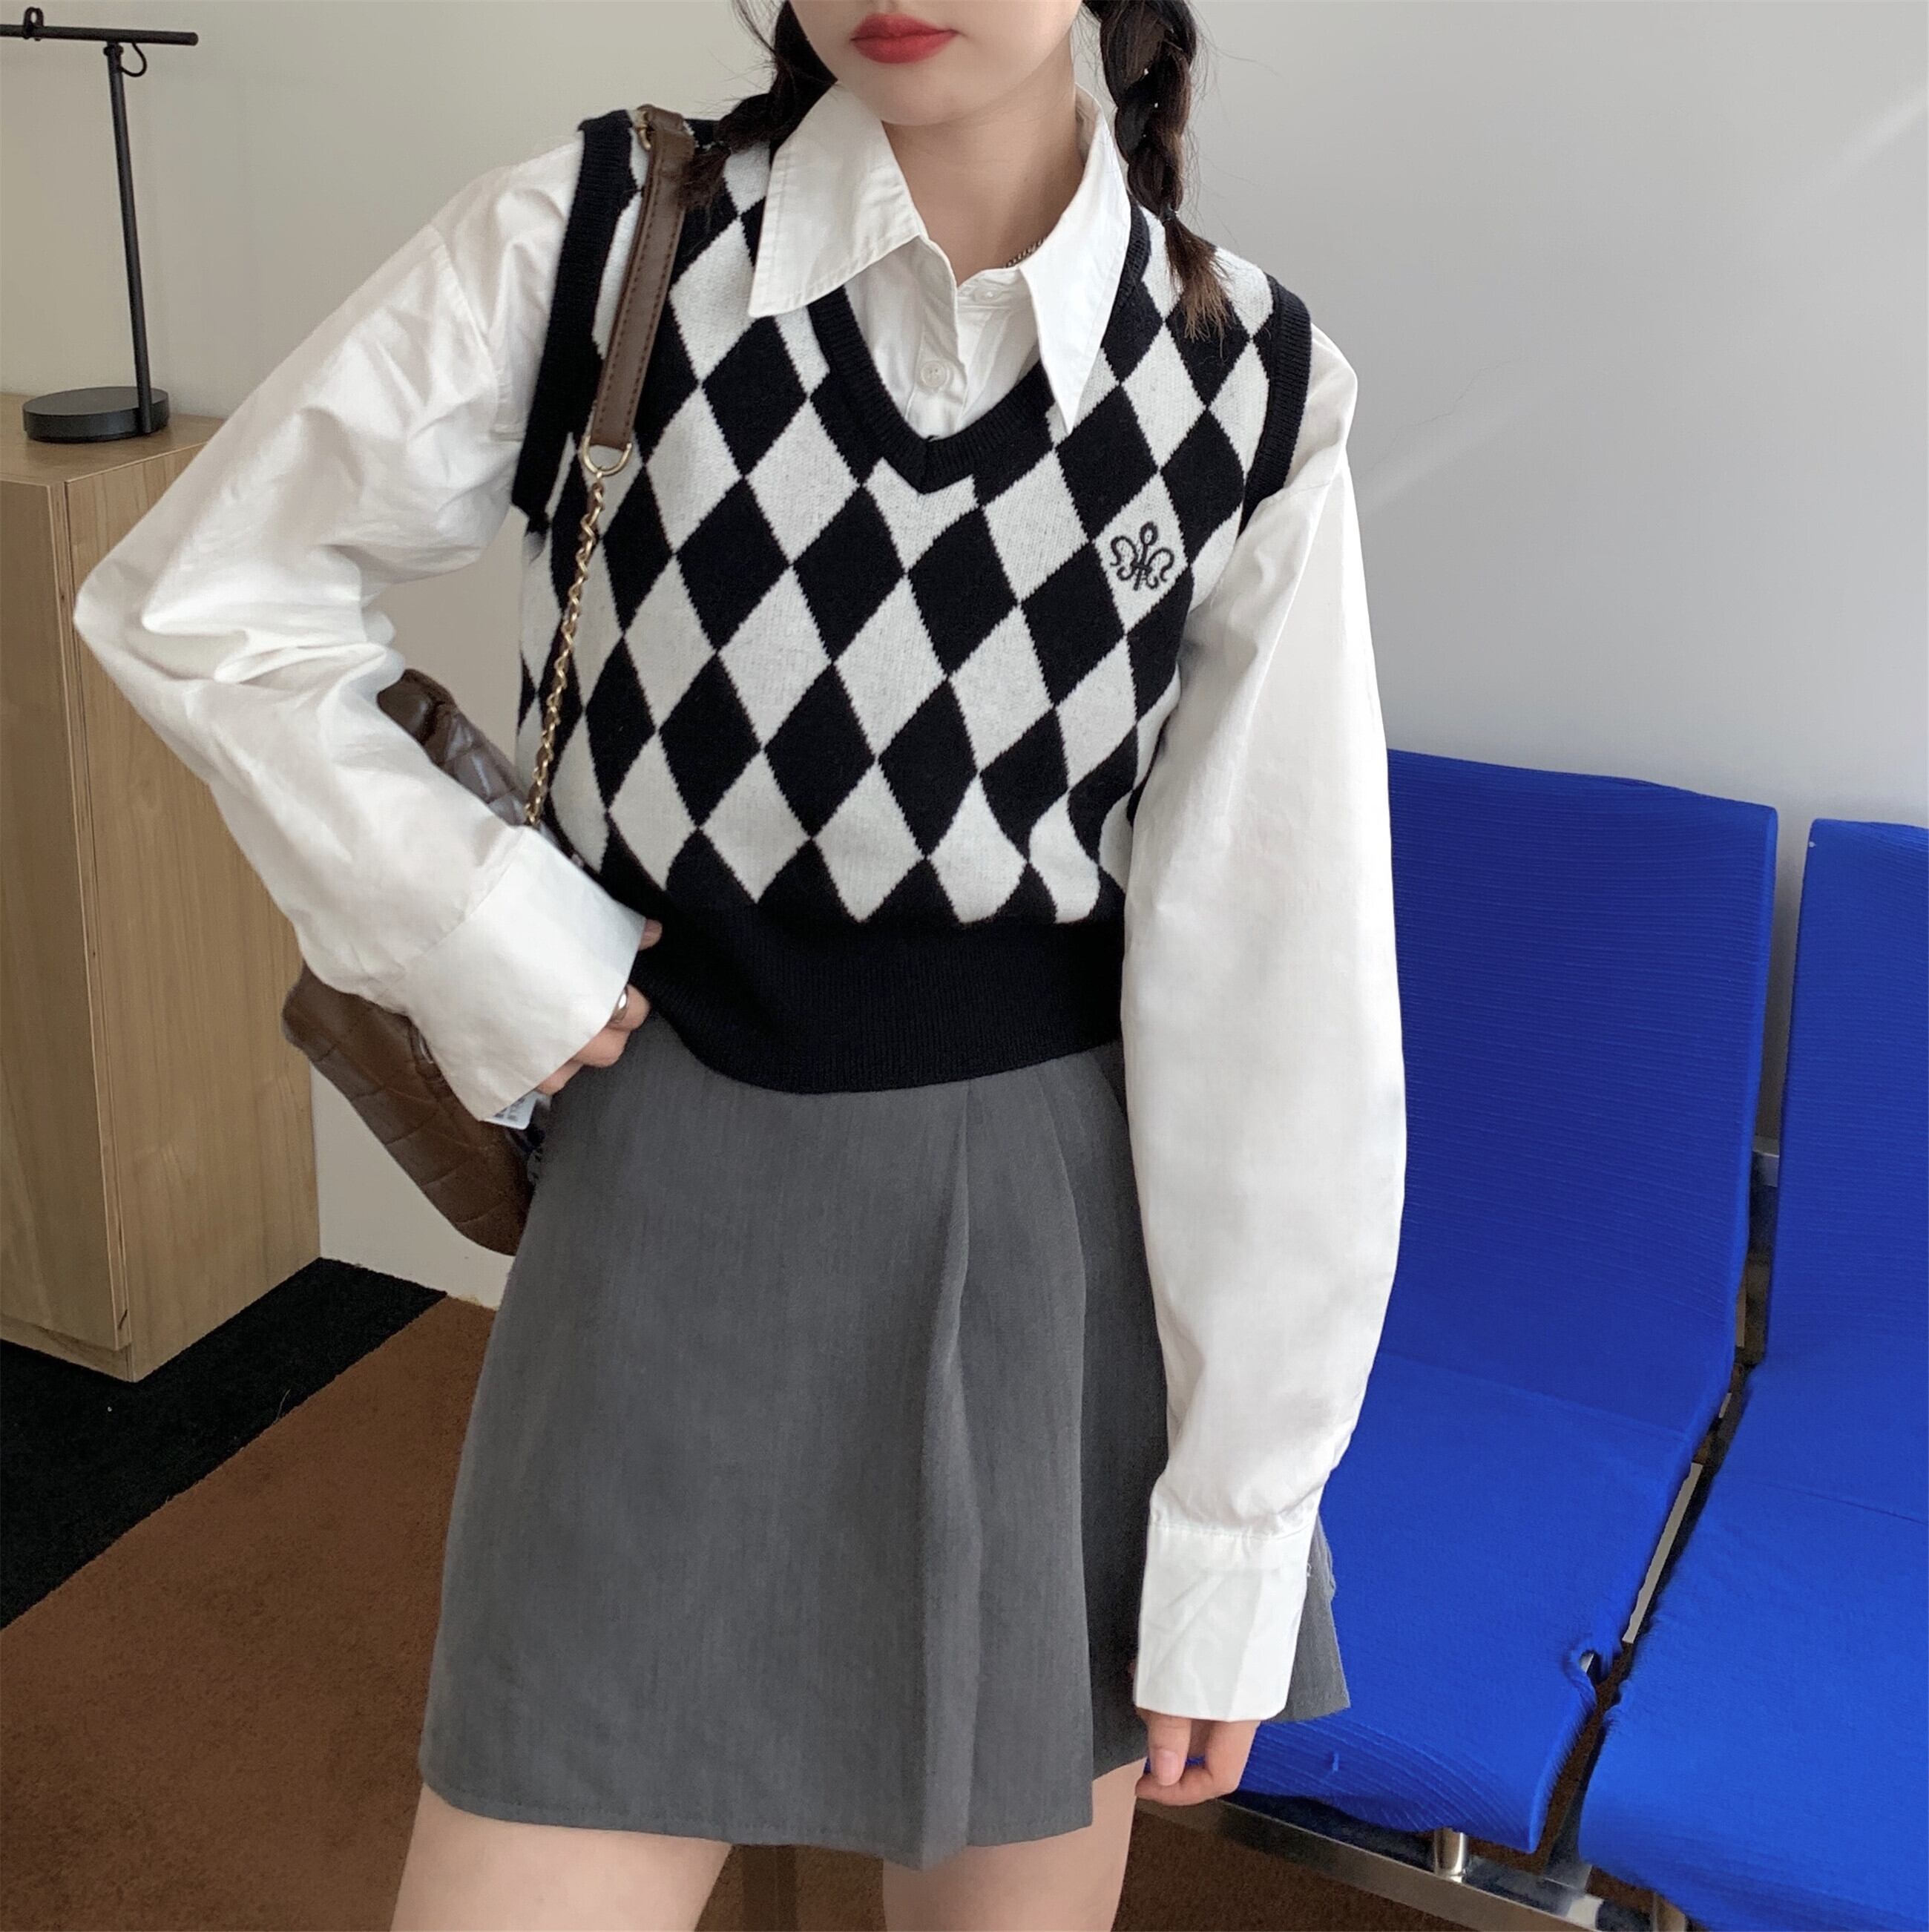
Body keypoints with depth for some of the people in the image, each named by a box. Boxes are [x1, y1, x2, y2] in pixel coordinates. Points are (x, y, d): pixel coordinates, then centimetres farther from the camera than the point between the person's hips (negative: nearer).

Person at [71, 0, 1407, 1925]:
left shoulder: (1249, 385, -7)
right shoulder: (588, 236, -8)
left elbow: (1281, 992, -6)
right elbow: (198, 604, 2)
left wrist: (1238, 1533, -4)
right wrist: (480, 934, -5)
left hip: (1062, 1249, 1)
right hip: (674, 1207, 0)